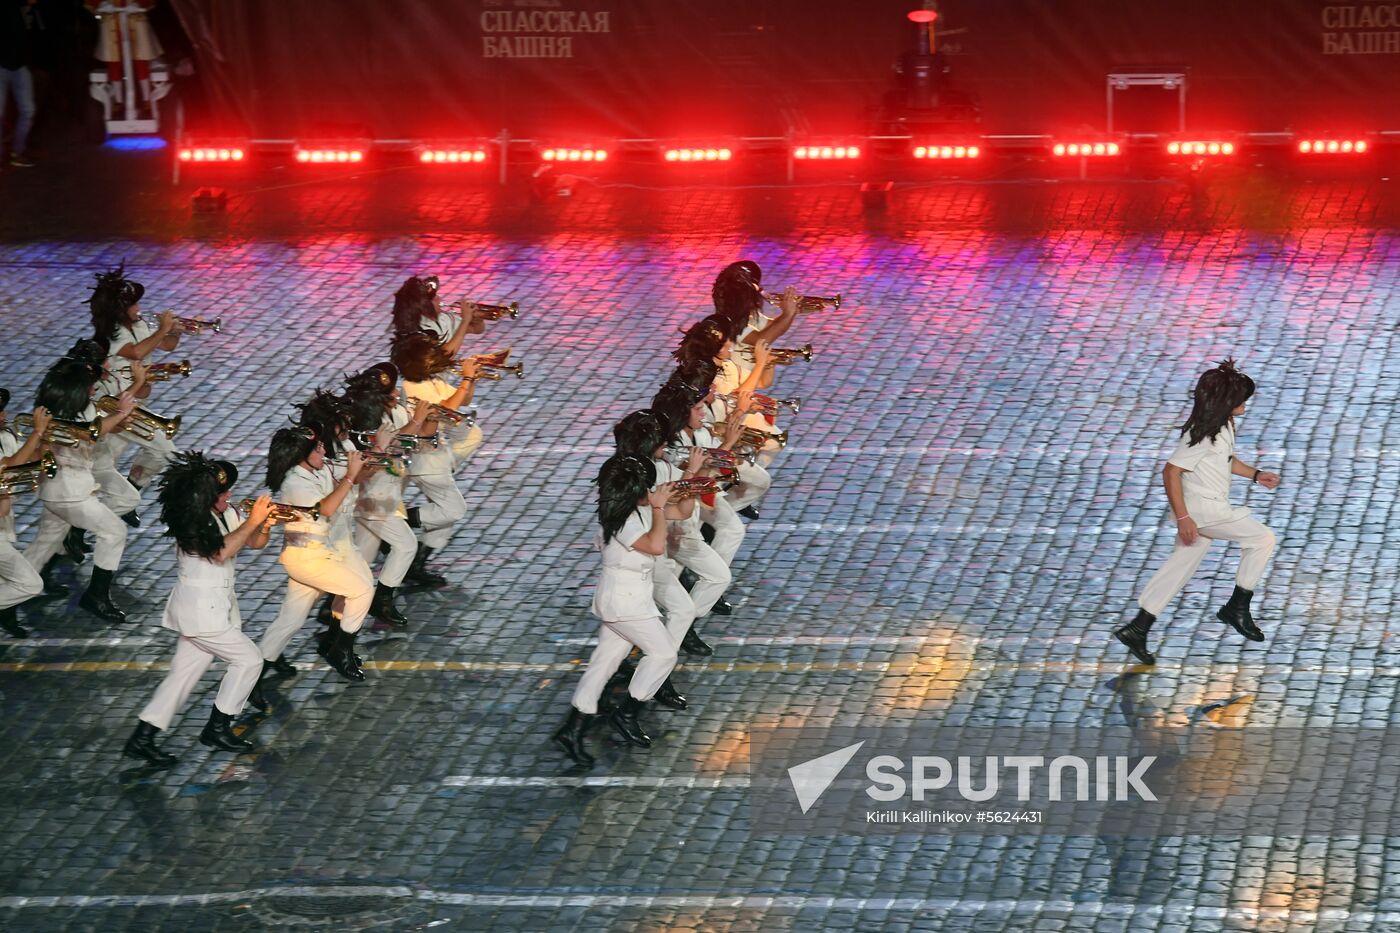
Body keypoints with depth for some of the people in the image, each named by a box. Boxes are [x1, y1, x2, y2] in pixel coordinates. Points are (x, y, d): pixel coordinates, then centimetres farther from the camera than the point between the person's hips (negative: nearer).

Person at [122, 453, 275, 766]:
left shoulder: (226, 514, 7)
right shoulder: (192, 521, -18)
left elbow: (255, 543, 12)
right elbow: (220, 552, -30)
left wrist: (264, 525, -10)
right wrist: (252, 521, -26)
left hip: (217, 607, 9)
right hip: (200, 609, -9)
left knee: (184, 674, 9)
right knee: (249, 659, -2)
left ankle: (142, 739, 8)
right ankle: (217, 729, 7)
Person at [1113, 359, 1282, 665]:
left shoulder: (1223, 426, 8)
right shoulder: (1202, 434, -22)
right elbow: (1171, 471, -23)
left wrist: (1256, 475, 20)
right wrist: (1182, 518, -25)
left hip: (1211, 507, 10)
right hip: (1201, 508, -10)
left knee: (1181, 567, 13)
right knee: (1262, 539, -4)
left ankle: (1137, 629, 14)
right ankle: (1237, 609, 4)